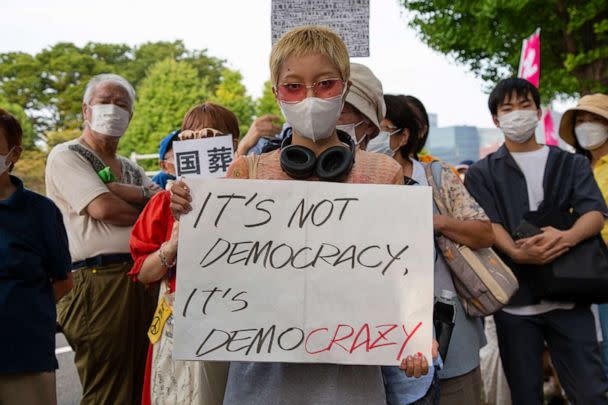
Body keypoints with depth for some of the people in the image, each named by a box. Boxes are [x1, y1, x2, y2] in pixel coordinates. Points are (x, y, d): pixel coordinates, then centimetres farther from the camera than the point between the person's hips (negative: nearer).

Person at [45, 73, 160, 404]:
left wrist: (115, 190, -8)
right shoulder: (66, 156, 3)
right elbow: (103, 208, -12)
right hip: (97, 281, -7)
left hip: (142, 280, 7)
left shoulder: (130, 168, 24)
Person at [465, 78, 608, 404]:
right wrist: (516, 252, -27)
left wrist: (567, 237, -25)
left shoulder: (571, 164, 12)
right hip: (514, 298, 0)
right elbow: (487, 224, -6)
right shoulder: (482, 173, 9)